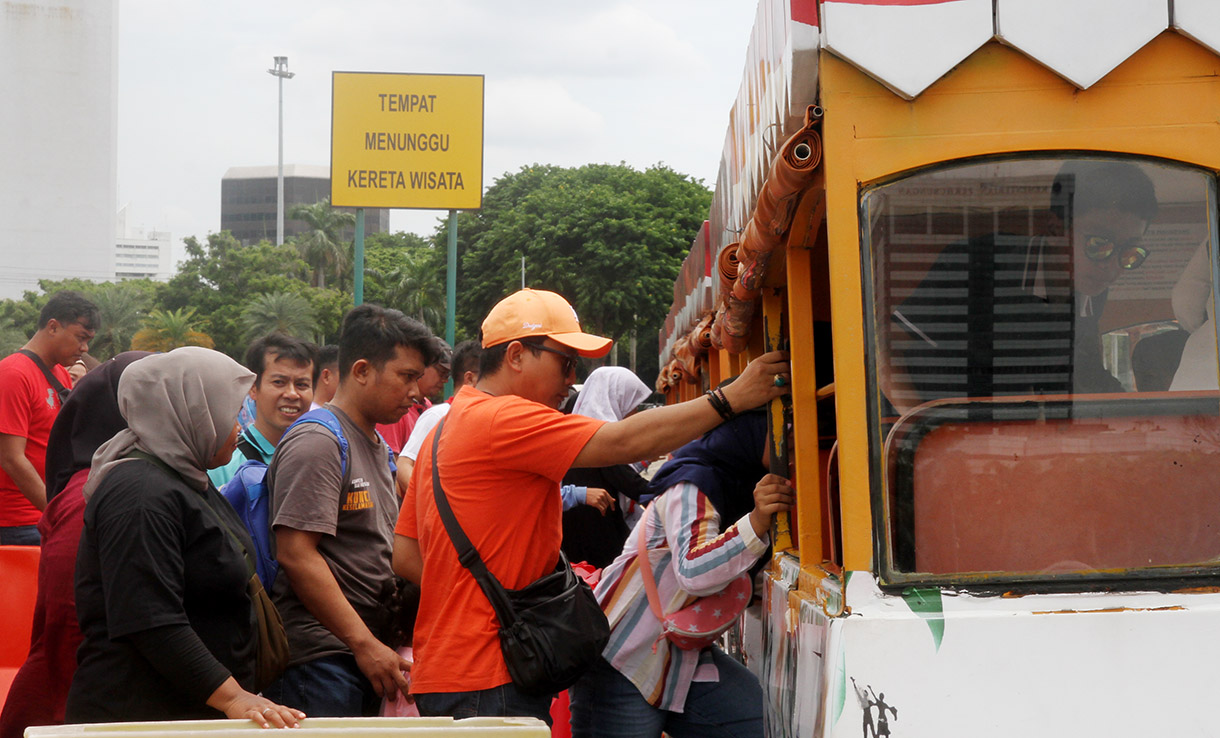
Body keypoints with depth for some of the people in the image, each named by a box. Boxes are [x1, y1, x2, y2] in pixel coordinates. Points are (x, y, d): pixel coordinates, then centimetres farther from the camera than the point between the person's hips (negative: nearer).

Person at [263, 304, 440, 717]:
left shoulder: (377, 446, 19)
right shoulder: (316, 443, -11)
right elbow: (296, 554, -19)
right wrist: (366, 644, -20)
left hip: (370, 652, 9)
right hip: (321, 661, -9)